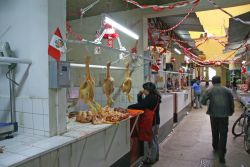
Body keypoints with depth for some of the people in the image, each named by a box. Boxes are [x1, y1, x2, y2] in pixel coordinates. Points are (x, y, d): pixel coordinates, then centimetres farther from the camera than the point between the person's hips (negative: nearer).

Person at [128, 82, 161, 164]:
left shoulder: (152, 98, -20)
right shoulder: (153, 96, 11)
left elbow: (141, 105, -26)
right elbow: (142, 103, 12)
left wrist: (129, 107, -18)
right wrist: (140, 95, 0)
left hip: (152, 121, -11)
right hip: (155, 120, 11)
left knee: (152, 140, 1)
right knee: (155, 139, 19)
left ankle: (151, 159, 13)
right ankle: (155, 156, 33)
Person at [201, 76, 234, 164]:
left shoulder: (210, 90, -2)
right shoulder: (227, 90, 3)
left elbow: (203, 101, -7)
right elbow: (232, 102, 6)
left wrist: (206, 103, 16)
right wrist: (231, 111, 19)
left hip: (214, 114, 0)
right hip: (224, 114, 0)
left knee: (215, 132, 20)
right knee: (223, 134, 2)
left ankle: (215, 147, 38)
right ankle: (221, 154, -2)